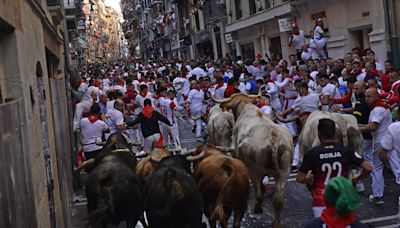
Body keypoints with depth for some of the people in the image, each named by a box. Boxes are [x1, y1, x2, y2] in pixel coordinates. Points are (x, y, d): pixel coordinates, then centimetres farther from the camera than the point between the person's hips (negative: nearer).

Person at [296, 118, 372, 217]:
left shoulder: (311, 154, -9)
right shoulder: (346, 152, -5)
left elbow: (300, 178, -6)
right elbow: (368, 168, -6)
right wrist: (357, 179, 12)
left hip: (321, 203, -1)